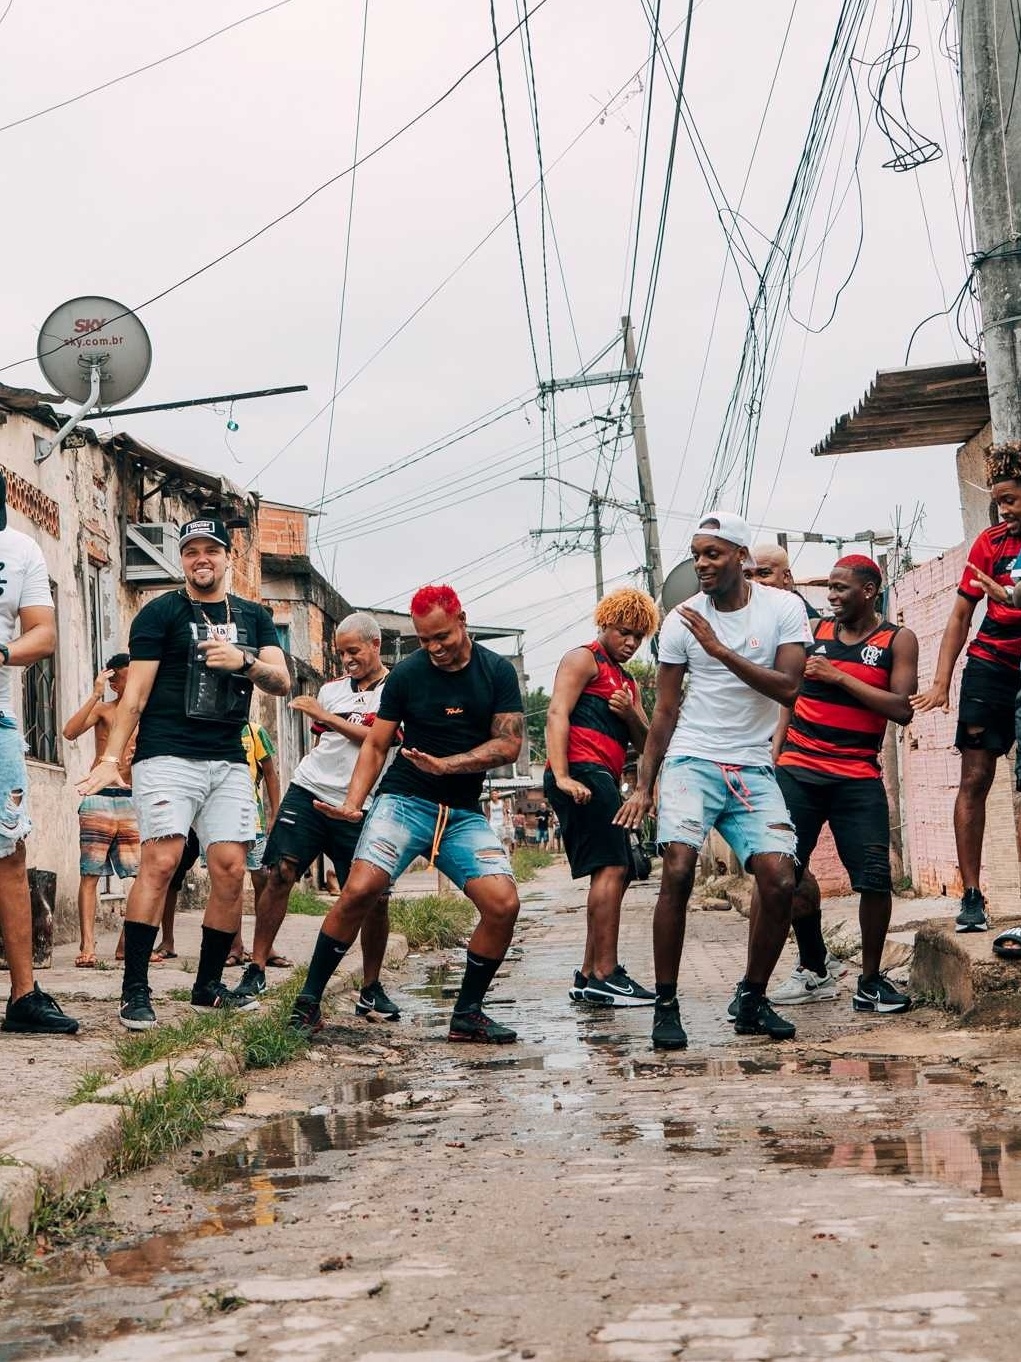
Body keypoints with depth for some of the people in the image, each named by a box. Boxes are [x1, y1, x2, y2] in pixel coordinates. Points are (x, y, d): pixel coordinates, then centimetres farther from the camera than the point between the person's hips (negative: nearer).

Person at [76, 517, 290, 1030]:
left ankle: (207, 986, 10)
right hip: (167, 756, -4)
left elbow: (281, 683, 8)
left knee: (230, 870, -2)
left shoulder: (254, 616, 17)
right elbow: (136, 692, -1)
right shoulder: (161, 612, 4)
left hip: (230, 761, 4)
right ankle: (134, 991, -13)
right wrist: (111, 759, -10)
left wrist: (244, 662, -12)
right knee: (160, 861, -16)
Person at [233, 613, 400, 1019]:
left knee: (375, 897, -6)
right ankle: (256, 971, -3)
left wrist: (325, 716, -11)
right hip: (311, 789, 3)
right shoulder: (331, 689, 15)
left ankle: (371, 990, 11)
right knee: (280, 874, -10)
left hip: (359, 806, -3)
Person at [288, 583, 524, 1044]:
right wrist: (353, 803, -10)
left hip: (464, 813, 2)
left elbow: (509, 744, -4)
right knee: (359, 890, -22)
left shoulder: (498, 672, 2)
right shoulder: (406, 674, 1)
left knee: (504, 905, -16)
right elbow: (376, 746, 5)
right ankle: (308, 1001, -8)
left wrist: (446, 765, -17)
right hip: (403, 799, -1)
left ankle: (467, 1014, 3)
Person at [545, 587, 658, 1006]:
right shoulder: (583, 659, 2)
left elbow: (645, 743, 21)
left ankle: (588, 977, 14)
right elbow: (557, 713, -11)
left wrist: (631, 714, -2)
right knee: (611, 868, -17)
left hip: (604, 780, 10)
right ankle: (605, 976, -21)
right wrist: (561, 776, -23)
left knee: (614, 875, 10)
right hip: (582, 772, -10)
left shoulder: (627, 682, 28)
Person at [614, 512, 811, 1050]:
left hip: (754, 768, 1)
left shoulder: (783, 608, -1)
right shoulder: (681, 620, 1)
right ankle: (665, 1006, -9)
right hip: (691, 761, -1)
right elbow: (665, 710, 6)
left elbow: (788, 687, -12)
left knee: (779, 880, -12)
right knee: (678, 872, -20)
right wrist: (643, 785, 3)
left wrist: (722, 650, -20)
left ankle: (751, 1000, 9)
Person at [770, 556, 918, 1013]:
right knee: (786, 872, 2)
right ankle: (813, 972, 18)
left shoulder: (897, 641, 3)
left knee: (874, 877, -10)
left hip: (858, 778, -2)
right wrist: (773, 756, 8)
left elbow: (902, 709, -9)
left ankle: (871, 981, 4)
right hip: (796, 773, 3)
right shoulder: (814, 631, 10)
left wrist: (838, 676, -11)